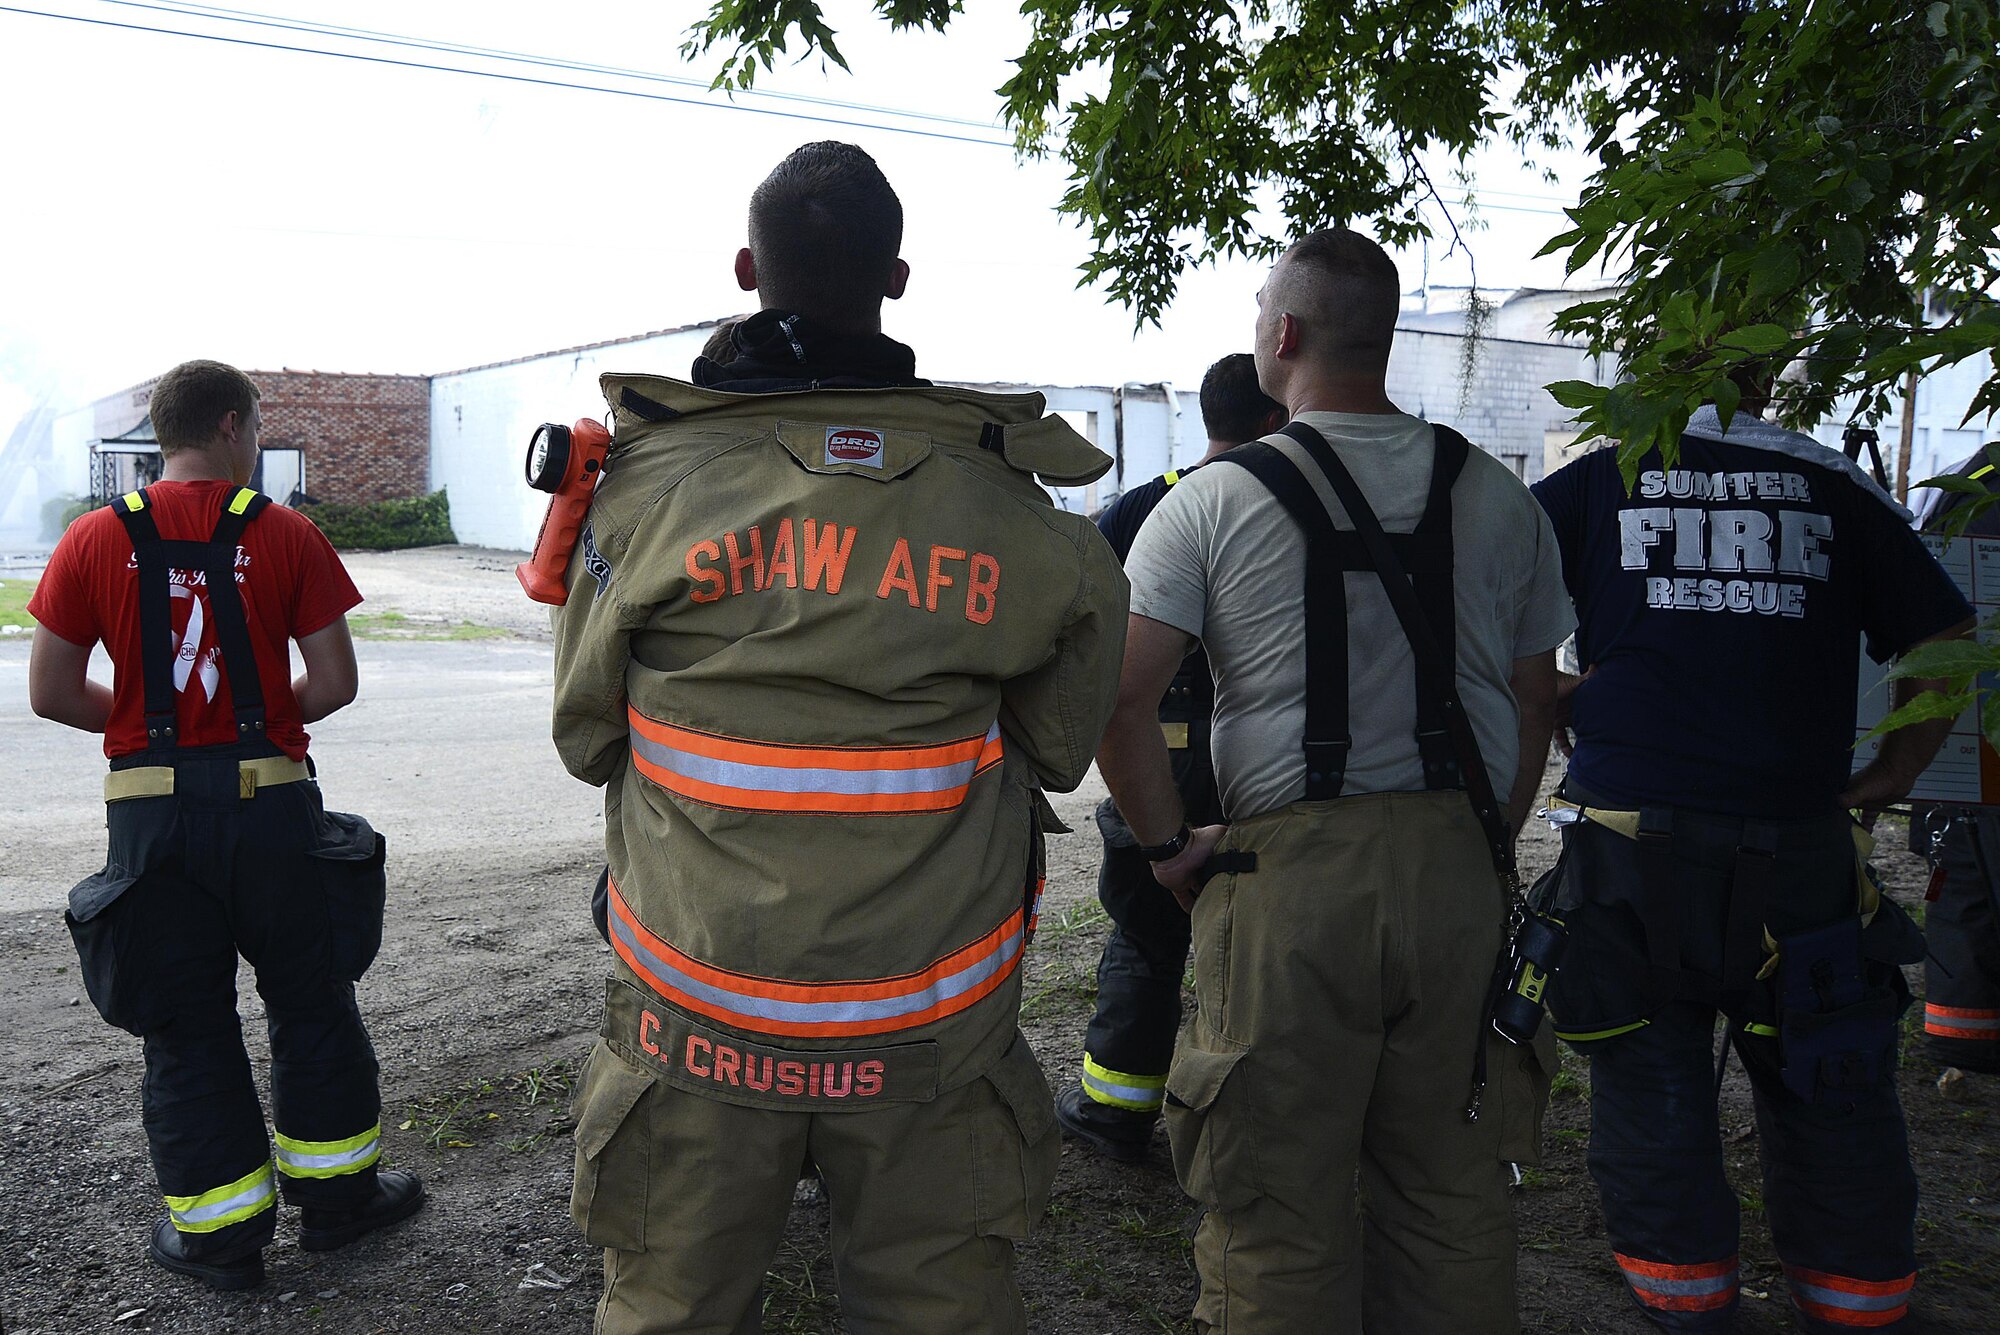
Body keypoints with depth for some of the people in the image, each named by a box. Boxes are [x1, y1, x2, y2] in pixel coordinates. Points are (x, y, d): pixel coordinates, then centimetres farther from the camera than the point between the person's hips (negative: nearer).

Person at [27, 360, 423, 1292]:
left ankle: (219, 1232, 23)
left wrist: (142, 720, 15)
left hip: (152, 816, 1)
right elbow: (335, 681, -6)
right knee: (312, 1005, 16)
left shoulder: (95, 541, -1)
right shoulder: (286, 534, -5)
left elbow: (51, 692, 0)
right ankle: (335, 1194, 28)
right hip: (272, 802, -1)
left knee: (184, 1029, 13)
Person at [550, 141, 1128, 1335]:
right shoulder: (1002, 502, -9)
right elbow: (1058, 750, 3)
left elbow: (586, 735, 4)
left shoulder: (649, 480, -8)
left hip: (699, 1025, 0)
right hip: (930, 1027, 0)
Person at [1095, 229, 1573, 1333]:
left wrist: (1168, 845, 0)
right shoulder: (1496, 496, 9)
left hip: (1287, 877, -3)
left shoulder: (1215, 499, -3)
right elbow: (1534, 704, 13)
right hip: (1460, 870, 4)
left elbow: (1116, 696, -11)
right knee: (1452, 1195, 15)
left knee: (1281, 1211, 8)